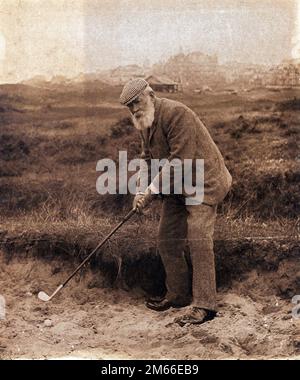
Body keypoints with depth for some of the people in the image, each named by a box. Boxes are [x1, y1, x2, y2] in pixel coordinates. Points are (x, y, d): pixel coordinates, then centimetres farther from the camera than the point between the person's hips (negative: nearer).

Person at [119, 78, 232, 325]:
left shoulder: (176, 114, -23)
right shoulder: (145, 123, 8)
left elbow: (180, 160, -28)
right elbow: (149, 158, 12)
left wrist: (153, 189, -23)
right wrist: (144, 191, -4)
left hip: (202, 182, -9)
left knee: (198, 238, -16)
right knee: (167, 239, 9)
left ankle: (204, 305, -11)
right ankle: (179, 295, 22)